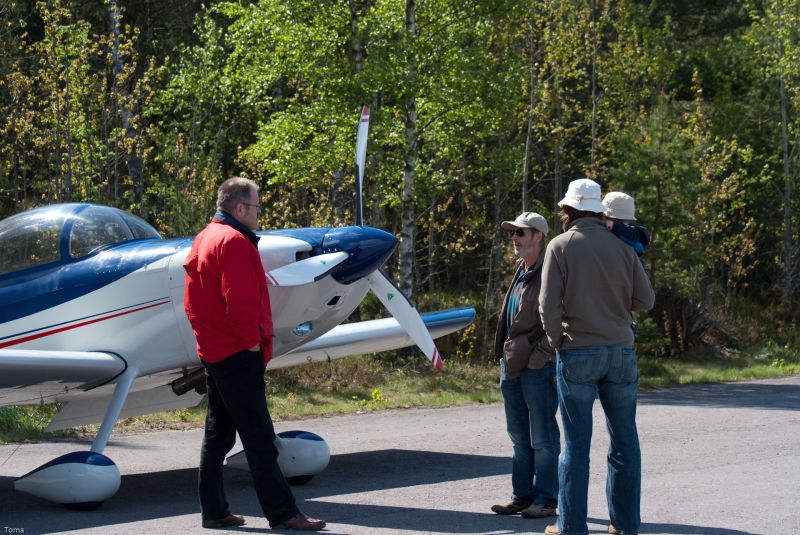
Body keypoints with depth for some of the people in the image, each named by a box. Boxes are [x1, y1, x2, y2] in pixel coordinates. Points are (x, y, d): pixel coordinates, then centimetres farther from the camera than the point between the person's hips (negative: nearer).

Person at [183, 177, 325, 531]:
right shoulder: (235, 242, -15)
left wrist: (206, 334, 18)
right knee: (259, 437, -8)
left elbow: (193, 301, 21)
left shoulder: (204, 240, 17)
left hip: (212, 352, 10)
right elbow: (240, 300, -22)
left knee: (218, 434, 11)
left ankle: (213, 512, 13)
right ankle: (282, 513, -7)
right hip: (238, 355, -10)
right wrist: (252, 340, -13)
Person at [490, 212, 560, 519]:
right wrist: (504, 355, 17)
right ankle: (522, 496, 20)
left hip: (538, 366, -9)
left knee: (542, 438, -3)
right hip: (513, 365, 9)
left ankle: (546, 500, 2)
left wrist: (542, 355, -19)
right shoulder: (521, 273, 17)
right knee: (520, 437, 13)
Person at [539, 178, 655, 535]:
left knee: (576, 443, 1)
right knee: (624, 440, 9)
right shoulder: (621, 248, 6)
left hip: (578, 354, -3)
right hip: (621, 352, 3)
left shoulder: (561, 246, -3)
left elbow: (549, 305, -9)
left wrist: (557, 342, 6)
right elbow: (645, 299, 4)